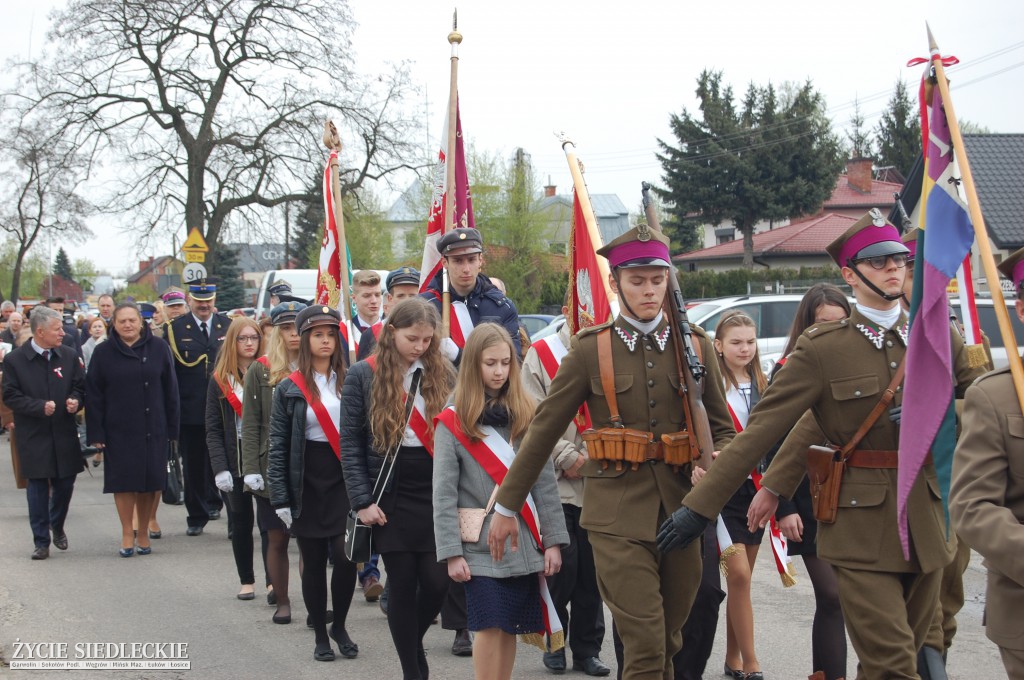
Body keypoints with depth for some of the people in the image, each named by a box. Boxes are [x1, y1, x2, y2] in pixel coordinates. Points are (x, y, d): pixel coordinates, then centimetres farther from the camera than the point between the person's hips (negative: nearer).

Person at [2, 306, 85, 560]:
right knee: (38, 488, 1)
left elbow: (81, 386, 11)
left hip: (64, 434, 3)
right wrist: (40, 407, -18)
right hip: (33, 437, -3)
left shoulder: (70, 356, 4)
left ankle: (57, 526, 36)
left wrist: (75, 400, -11)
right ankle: (41, 541, 9)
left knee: (65, 484, 9)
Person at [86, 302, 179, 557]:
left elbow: (170, 391, 4)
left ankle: (143, 531, 17)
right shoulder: (103, 353, 1)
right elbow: (93, 395, 1)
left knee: (148, 482, 4)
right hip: (118, 430, -1)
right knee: (124, 482, 0)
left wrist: (172, 429, 0)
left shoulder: (158, 350, 2)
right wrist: (96, 433, -5)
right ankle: (127, 533, 9)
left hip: (153, 429, 1)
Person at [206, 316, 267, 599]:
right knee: (241, 523, 9)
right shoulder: (220, 380, 4)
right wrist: (220, 467, -9)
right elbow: (213, 429, 1)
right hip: (234, 459, 2)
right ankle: (246, 581, 20)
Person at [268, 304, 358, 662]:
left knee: (347, 556, -9)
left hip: (343, 481, 1)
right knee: (314, 562, 5)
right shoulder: (289, 388, 1)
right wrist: (280, 497, -7)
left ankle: (340, 626, 14)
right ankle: (321, 635, 20)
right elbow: (278, 446, 0)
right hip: (307, 484, 0)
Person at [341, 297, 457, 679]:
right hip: (390, 497, -1)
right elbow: (350, 443, -1)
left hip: (437, 493, 2)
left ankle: (413, 642, 26)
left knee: (436, 582, -3)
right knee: (403, 584, 2)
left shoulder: (443, 374, 6)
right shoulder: (363, 375, -1)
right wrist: (362, 501, -8)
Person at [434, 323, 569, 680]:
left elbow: (545, 483, 5)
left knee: (512, 628, 7)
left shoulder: (527, 415, 6)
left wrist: (553, 539, 0)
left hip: (525, 544, 3)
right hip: (481, 545, -3)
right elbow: (444, 494, -5)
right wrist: (451, 552, -11)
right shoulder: (453, 421, -3)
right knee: (490, 627, -4)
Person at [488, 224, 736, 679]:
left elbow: (722, 428, 14)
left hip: (680, 506, 3)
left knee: (668, 641, 11)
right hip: (617, 512, -3)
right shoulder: (591, 349, 1)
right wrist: (506, 505, 7)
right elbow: (544, 431, 5)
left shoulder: (695, 345, 8)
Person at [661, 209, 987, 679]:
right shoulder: (821, 349, -5)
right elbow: (761, 431, -8)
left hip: (926, 522, 4)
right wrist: (700, 506, -12)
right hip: (860, 526, -4)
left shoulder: (939, 335, 7)